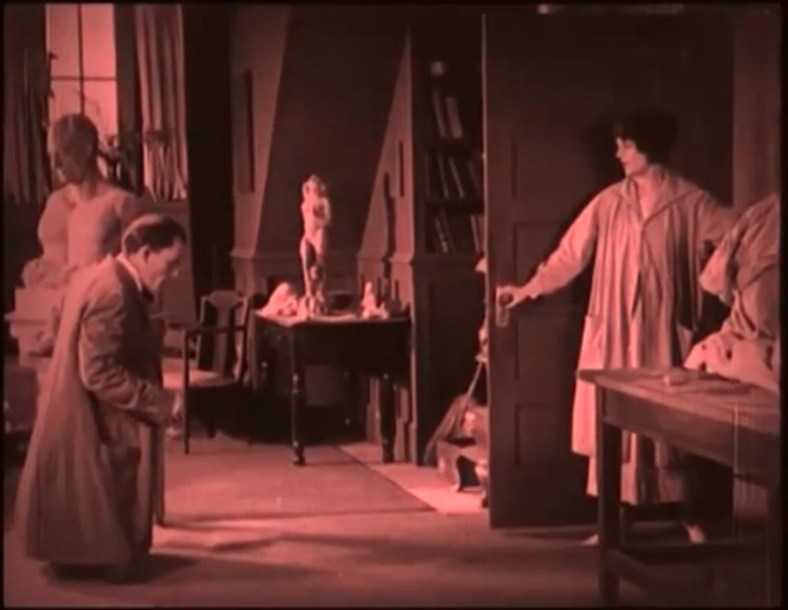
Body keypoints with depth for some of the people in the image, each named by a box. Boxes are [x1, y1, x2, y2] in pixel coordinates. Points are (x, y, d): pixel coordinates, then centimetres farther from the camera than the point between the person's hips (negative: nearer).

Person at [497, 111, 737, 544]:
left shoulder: (690, 202, -2)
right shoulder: (609, 202, 5)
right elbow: (570, 254, 7)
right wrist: (527, 290, 5)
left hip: (663, 330, -2)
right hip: (614, 330, 3)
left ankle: (689, 518, 16)